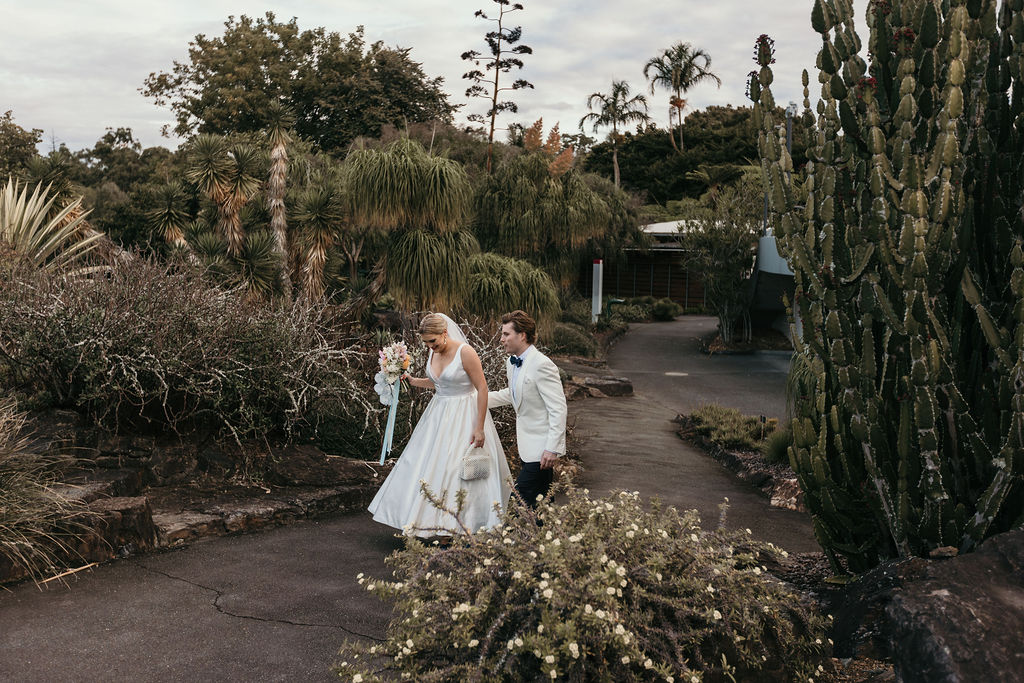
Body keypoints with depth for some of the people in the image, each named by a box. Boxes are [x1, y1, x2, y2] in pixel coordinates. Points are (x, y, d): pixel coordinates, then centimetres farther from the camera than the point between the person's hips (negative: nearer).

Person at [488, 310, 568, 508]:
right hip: (527, 445, 9)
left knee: (520, 501, -13)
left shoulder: (542, 365, -21)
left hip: (542, 447, -9)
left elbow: (558, 409, -22)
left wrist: (552, 449, -24)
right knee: (541, 500, 15)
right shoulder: (511, 363, 8)